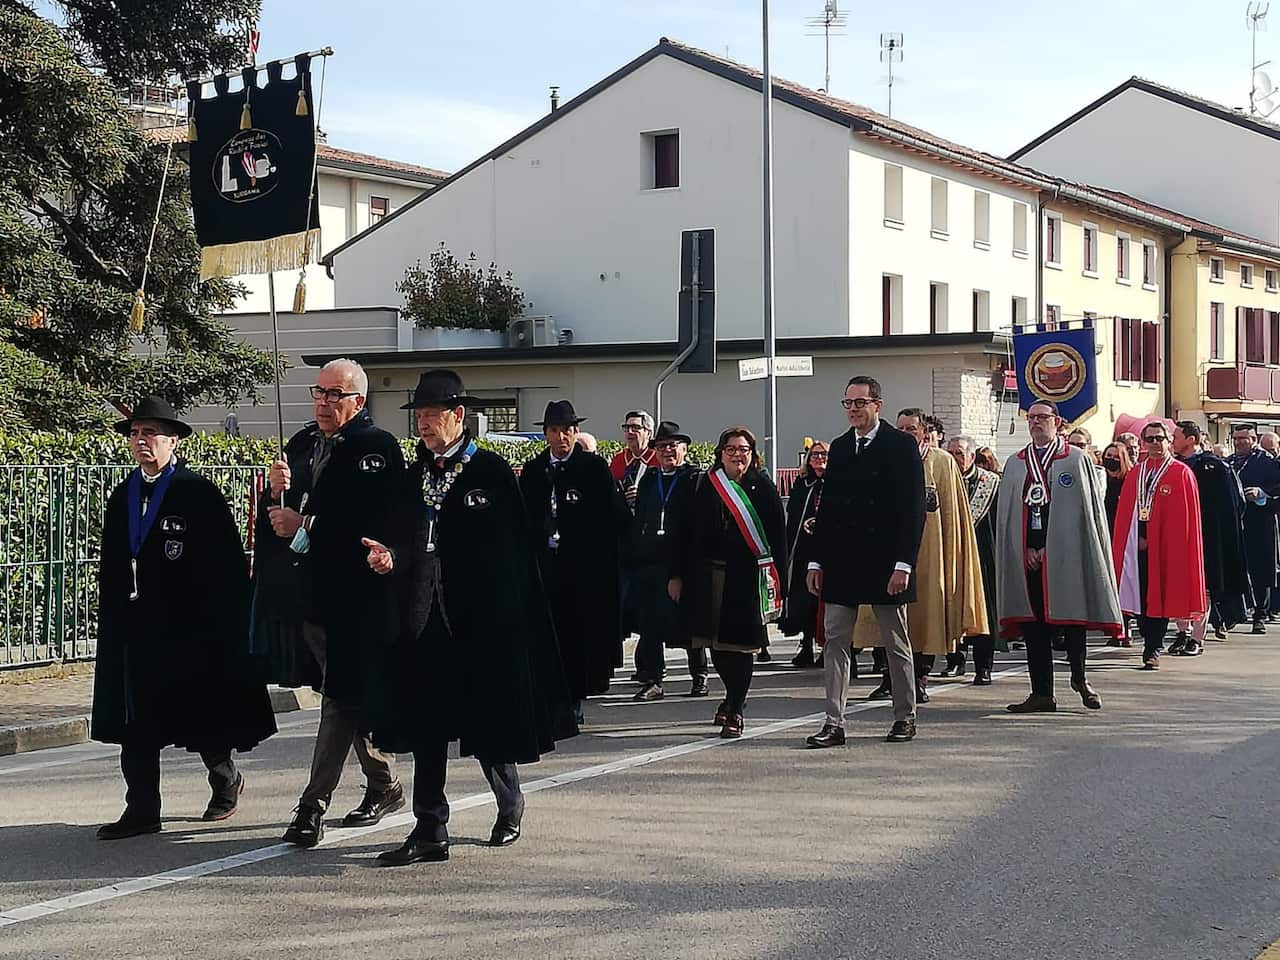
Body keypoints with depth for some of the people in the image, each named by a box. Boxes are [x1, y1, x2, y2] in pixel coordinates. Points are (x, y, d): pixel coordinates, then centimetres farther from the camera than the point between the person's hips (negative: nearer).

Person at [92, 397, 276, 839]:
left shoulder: (199, 493, -7)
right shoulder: (122, 497, 12)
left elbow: (228, 563, -9)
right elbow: (111, 566, 16)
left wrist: (223, 619, -13)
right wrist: (113, 615, 9)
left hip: (190, 625, -5)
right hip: (135, 627, 6)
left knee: (201, 716, 6)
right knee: (136, 720, 2)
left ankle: (226, 781, 31)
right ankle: (142, 810, 7)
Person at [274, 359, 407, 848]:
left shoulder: (378, 447, -10)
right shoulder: (301, 444, 14)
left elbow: (375, 523, -20)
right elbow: (288, 516, 15)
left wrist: (307, 528, -19)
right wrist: (279, 492, -7)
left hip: (358, 599, -8)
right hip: (312, 592, 8)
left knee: (343, 697, -7)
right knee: (350, 698, 16)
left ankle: (313, 805, -7)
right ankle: (385, 786, 31)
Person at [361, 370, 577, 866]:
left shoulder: (492, 471, -4)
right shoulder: (414, 476, 12)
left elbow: (513, 548, -6)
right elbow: (410, 541, 12)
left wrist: (504, 615, -11)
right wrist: (390, 556, -11)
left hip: (481, 619, -5)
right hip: (425, 617, 5)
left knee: (488, 716, 6)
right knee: (427, 723, 1)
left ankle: (510, 805, 30)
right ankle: (430, 831, 4)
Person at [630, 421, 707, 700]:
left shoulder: (696, 479, 0)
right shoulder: (648, 480, 16)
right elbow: (638, 520, 17)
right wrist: (634, 556, 8)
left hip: (681, 562, -4)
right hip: (648, 562, 4)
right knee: (649, 624, 2)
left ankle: (699, 676, 17)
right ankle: (652, 681, 7)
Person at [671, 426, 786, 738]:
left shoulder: (763, 487, 2)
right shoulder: (707, 486, 8)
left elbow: (778, 535, 0)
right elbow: (689, 532, 8)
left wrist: (777, 578, -6)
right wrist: (679, 575, 4)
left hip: (748, 576, -3)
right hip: (709, 574, 3)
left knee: (741, 643, -2)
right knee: (716, 644, 7)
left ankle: (735, 711, 8)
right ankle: (733, 698, 31)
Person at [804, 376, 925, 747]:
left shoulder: (901, 446, -4)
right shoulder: (839, 448, 12)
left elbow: (913, 508, -9)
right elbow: (827, 506, 12)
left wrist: (903, 564, -15)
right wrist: (817, 560, 6)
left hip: (885, 562, -5)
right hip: (841, 563, 5)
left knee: (896, 644, 7)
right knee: (835, 641, -1)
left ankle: (905, 717, 19)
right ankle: (834, 723, 0)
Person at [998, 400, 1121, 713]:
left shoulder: (1077, 460, 4)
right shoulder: (1014, 464, 15)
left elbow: (1089, 509, -1)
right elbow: (1005, 514, 12)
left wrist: (1052, 547, -7)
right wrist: (1027, 549, -1)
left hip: (1066, 556, -3)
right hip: (1027, 556, 4)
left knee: (1071, 622, -2)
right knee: (1033, 624, 1)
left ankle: (1079, 677, 23)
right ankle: (1042, 694, 5)